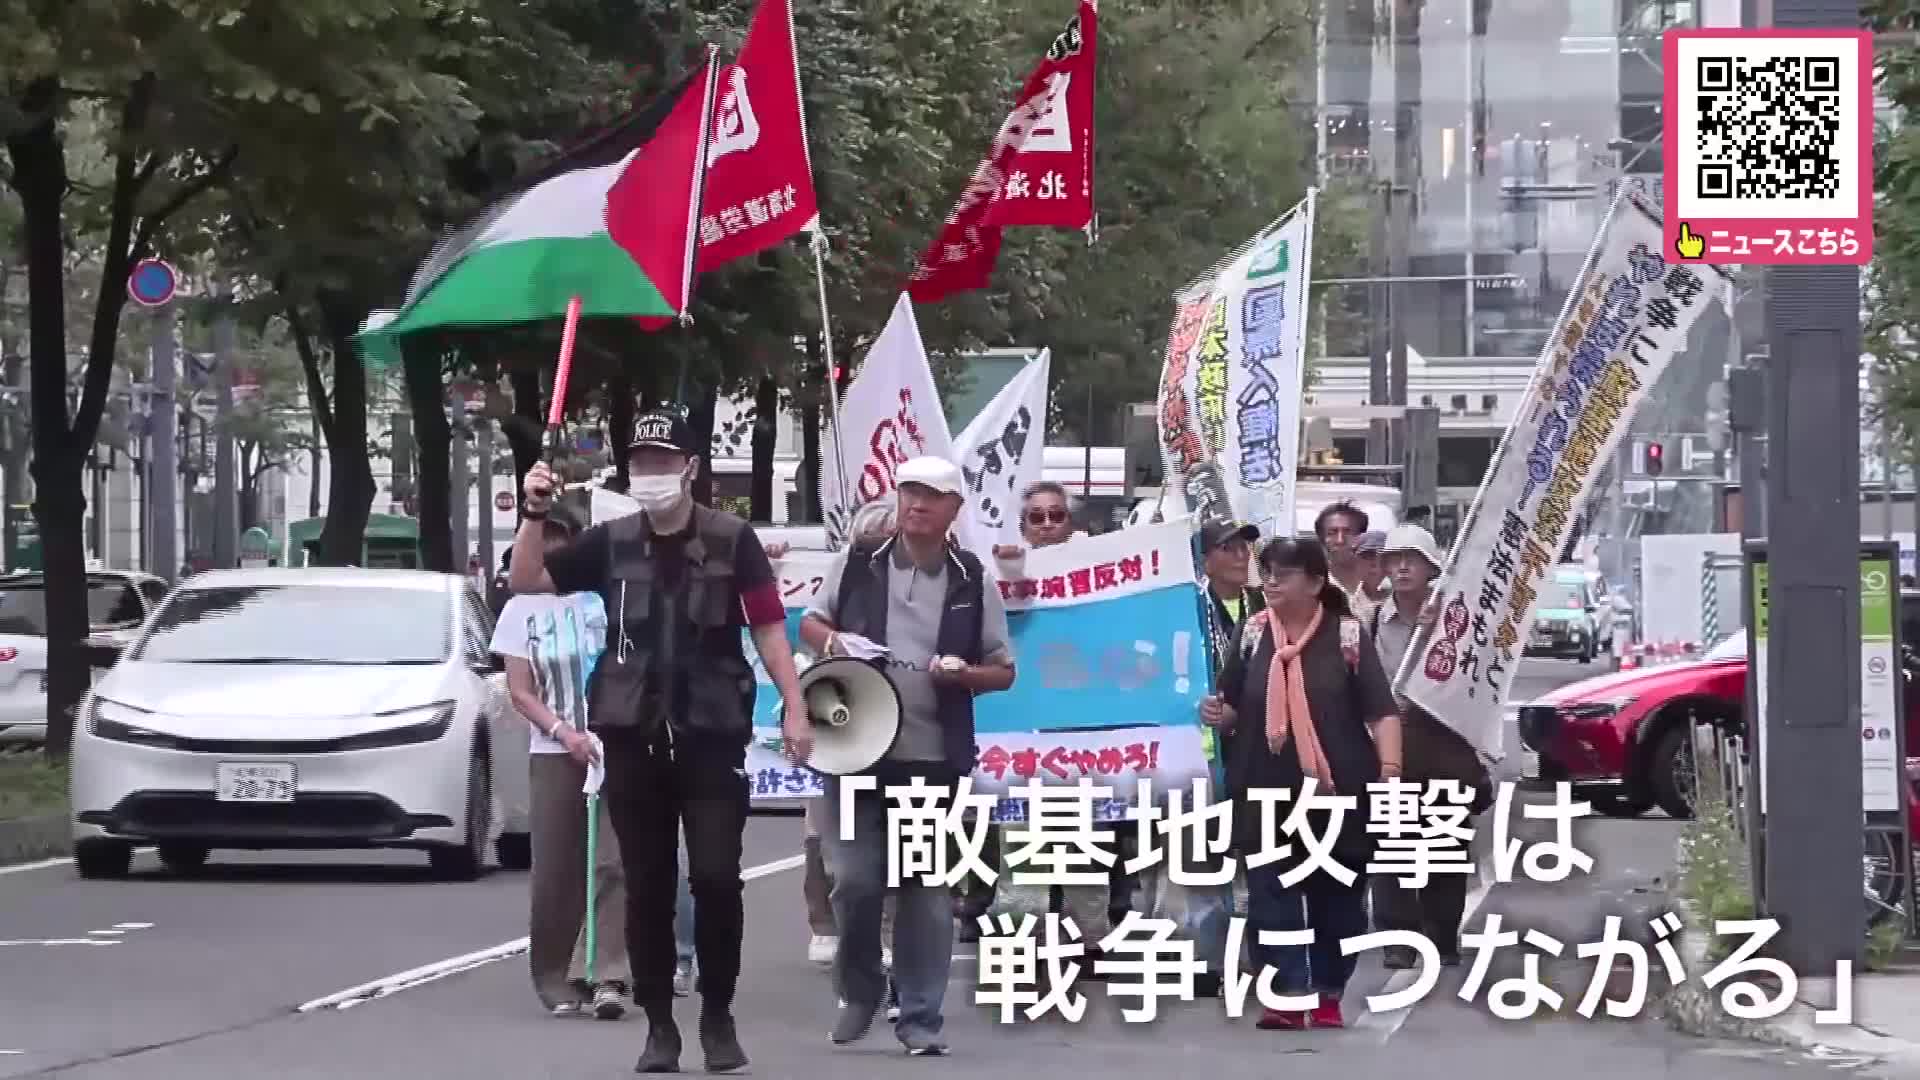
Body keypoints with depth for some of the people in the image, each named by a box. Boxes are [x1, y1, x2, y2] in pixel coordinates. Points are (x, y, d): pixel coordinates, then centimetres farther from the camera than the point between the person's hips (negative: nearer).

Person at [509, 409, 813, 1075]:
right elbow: (526, 582, 7)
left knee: (716, 877, -7)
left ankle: (718, 1018, 8)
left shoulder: (732, 541, 1)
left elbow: (769, 627, 0)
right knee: (647, 886, 5)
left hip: (712, 737, -2)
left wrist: (794, 709, -7)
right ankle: (659, 1025, 12)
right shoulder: (611, 543, 8)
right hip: (633, 738, 2)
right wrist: (535, 513, -8)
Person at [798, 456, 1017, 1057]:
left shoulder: (973, 582, 5)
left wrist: (964, 674, -12)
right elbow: (808, 623, 16)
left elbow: (1003, 670, 10)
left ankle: (921, 1017, 10)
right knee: (854, 880, -2)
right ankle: (858, 990, 21)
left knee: (926, 888, 3)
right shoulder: (858, 564, 5)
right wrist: (831, 641, -7)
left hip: (933, 758, 0)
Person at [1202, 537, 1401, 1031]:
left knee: (1336, 898, 8)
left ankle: (1327, 996, 20)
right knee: (1270, 897, -4)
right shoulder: (1252, 635, 6)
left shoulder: (1347, 635, -4)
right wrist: (1218, 714, -8)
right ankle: (1286, 996, -2)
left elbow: (1381, 710, -8)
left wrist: (1390, 768, -21)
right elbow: (1234, 708, 15)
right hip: (1267, 791, 2)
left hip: (1336, 790, -2)